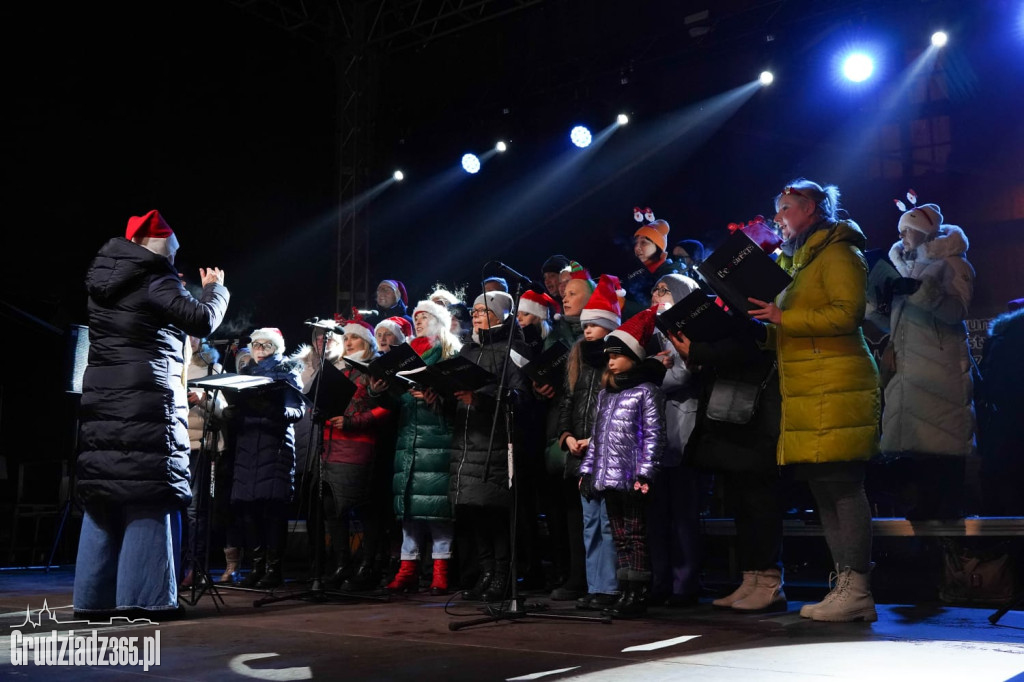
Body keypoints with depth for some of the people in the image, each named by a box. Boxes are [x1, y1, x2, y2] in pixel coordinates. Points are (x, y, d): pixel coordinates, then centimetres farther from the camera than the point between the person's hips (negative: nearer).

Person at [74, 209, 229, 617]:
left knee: (103, 497, 10)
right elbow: (203, 321, -12)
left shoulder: (103, 278, 14)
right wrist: (214, 288, 6)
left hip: (101, 400, 8)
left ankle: (93, 597, 13)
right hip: (148, 403, -7)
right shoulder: (156, 281, -9)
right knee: (148, 499, -4)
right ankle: (142, 597, -4)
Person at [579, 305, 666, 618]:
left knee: (636, 537, -3)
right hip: (607, 477, 7)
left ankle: (638, 596, 2)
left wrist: (645, 473, -17)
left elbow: (654, 436, -11)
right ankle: (625, 593, 17)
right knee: (619, 538, 11)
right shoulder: (606, 393, 17)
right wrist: (587, 469, 16)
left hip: (632, 479, -7)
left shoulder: (646, 391, -5)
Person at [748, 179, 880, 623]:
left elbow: (848, 313, -16)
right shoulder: (797, 260, 26)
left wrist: (783, 318, -16)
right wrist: (767, 328, 12)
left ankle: (857, 590, -6)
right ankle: (844, 584, 12)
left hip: (836, 389, -9)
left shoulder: (837, 253, -3)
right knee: (824, 489, 7)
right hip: (806, 393, 10)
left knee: (842, 485, -10)